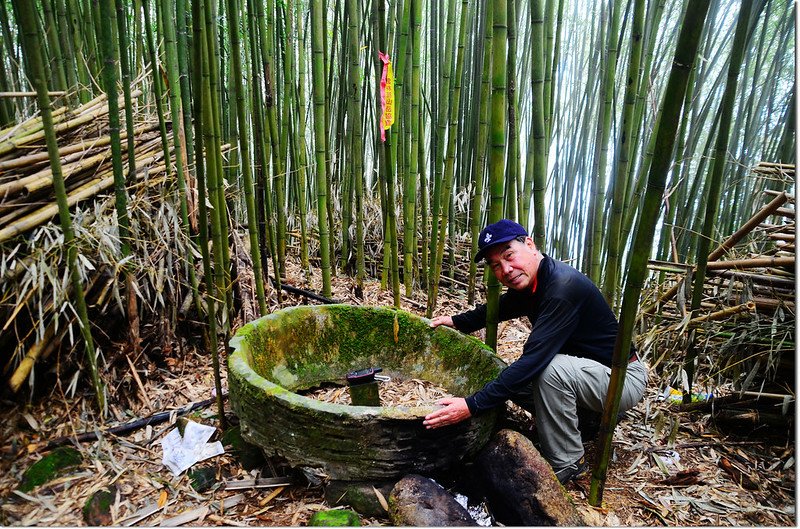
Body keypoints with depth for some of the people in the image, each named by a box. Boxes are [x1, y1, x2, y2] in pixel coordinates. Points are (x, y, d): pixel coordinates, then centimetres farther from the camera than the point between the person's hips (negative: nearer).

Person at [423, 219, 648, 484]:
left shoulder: (563, 288, -31)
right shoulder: (527, 283, -4)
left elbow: (533, 361, -37)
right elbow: (496, 309, 19)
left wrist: (472, 405, -37)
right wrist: (456, 321, 8)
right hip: (579, 371, 9)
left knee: (551, 369, -34)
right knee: (510, 380, 3)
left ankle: (566, 464, -12)